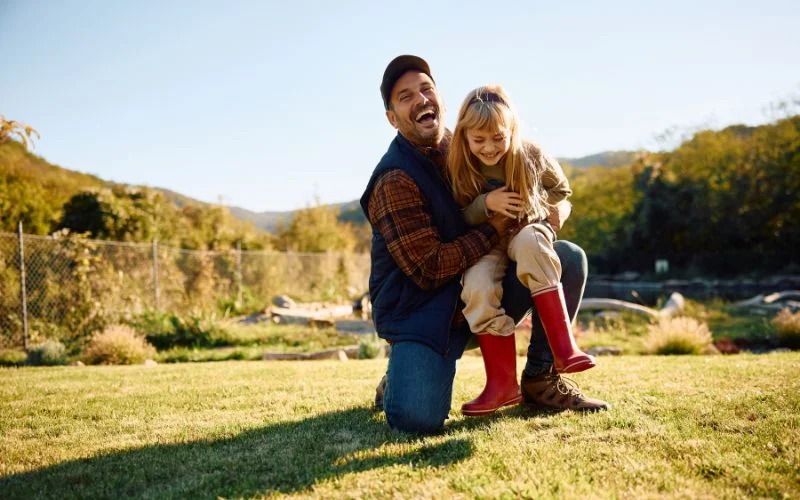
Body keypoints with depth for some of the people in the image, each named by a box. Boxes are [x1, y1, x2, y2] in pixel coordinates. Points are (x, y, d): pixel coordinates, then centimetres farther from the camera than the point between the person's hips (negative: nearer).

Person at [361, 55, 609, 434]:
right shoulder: (395, 182, -19)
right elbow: (428, 270, -23)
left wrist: (557, 208, -7)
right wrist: (496, 228, -20)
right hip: (421, 309, -7)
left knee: (569, 259, -5)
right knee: (419, 419, -30)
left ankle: (540, 378, 4)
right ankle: (399, 379, 9)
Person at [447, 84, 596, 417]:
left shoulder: (531, 158, -7)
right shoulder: (459, 169, -6)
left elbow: (561, 189, 12)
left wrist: (534, 203, -3)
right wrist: (485, 204, -20)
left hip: (529, 232, -1)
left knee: (529, 241, -39)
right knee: (477, 286, -32)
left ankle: (563, 345, -41)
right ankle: (503, 383, -23)